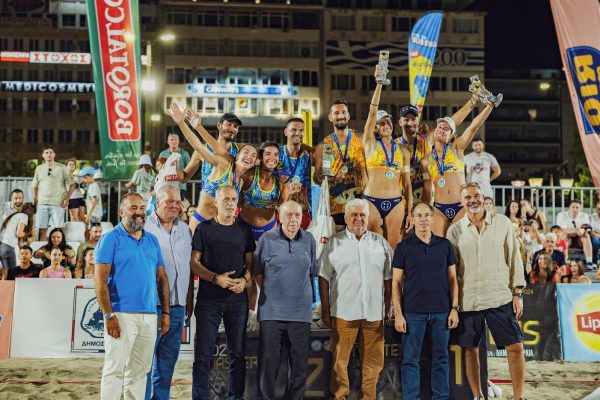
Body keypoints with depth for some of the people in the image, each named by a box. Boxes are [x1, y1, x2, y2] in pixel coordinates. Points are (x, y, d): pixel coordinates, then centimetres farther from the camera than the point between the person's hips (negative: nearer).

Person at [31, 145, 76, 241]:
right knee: (41, 229, 0)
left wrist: (67, 199, -3)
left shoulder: (61, 168, 5)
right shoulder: (39, 168, 14)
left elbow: (72, 184, 5)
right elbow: (34, 186, 20)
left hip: (57, 204, -2)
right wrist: (35, 200, 7)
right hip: (42, 203, 2)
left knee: (58, 229, -4)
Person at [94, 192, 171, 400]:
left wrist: (165, 312, 9)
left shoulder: (152, 240, 15)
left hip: (150, 316, 6)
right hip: (121, 314, -6)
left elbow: (161, 278, 17)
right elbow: (100, 279, -9)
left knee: (139, 371, 10)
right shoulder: (111, 239, -3)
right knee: (115, 370, -5)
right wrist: (109, 315, -16)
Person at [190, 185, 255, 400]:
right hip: (208, 299, -2)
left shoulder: (244, 231, 11)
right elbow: (194, 263, -1)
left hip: (238, 299, 3)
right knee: (203, 353, -2)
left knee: (237, 353, 6)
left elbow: (250, 262, 12)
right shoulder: (204, 229, 4)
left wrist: (245, 280, -8)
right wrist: (216, 278, -15)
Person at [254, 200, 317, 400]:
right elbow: (258, 273, 8)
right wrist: (272, 292, 4)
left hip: (301, 312, 2)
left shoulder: (309, 240, 7)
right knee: (268, 363, 1)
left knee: (300, 364, 8)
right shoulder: (267, 239, 0)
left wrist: (304, 294, 11)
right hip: (271, 311, -2)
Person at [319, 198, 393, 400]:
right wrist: (325, 310, 0)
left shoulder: (380, 243, 11)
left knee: (373, 362, 5)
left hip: (374, 312, 2)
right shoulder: (334, 243, 5)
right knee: (339, 360, 0)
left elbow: (389, 278, 14)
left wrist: (388, 307, 9)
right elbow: (324, 278, 4)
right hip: (344, 312, -2)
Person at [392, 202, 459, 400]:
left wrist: (454, 308, 1)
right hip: (413, 312, -1)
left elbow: (452, 278, 9)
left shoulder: (445, 245, 7)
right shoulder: (403, 247, 2)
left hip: (441, 311, 2)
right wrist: (398, 314, -6)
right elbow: (396, 282, 1)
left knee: (440, 359, 6)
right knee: (410, 360, 1)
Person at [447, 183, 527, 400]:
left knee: (515, 347, -3)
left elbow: (514, 258, 4)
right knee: (470, 349, 7)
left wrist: (517, 292, -1)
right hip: (468, 300, 1)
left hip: (501, 298, 0)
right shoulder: (455, 231, 3)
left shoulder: (503, 223, 2)